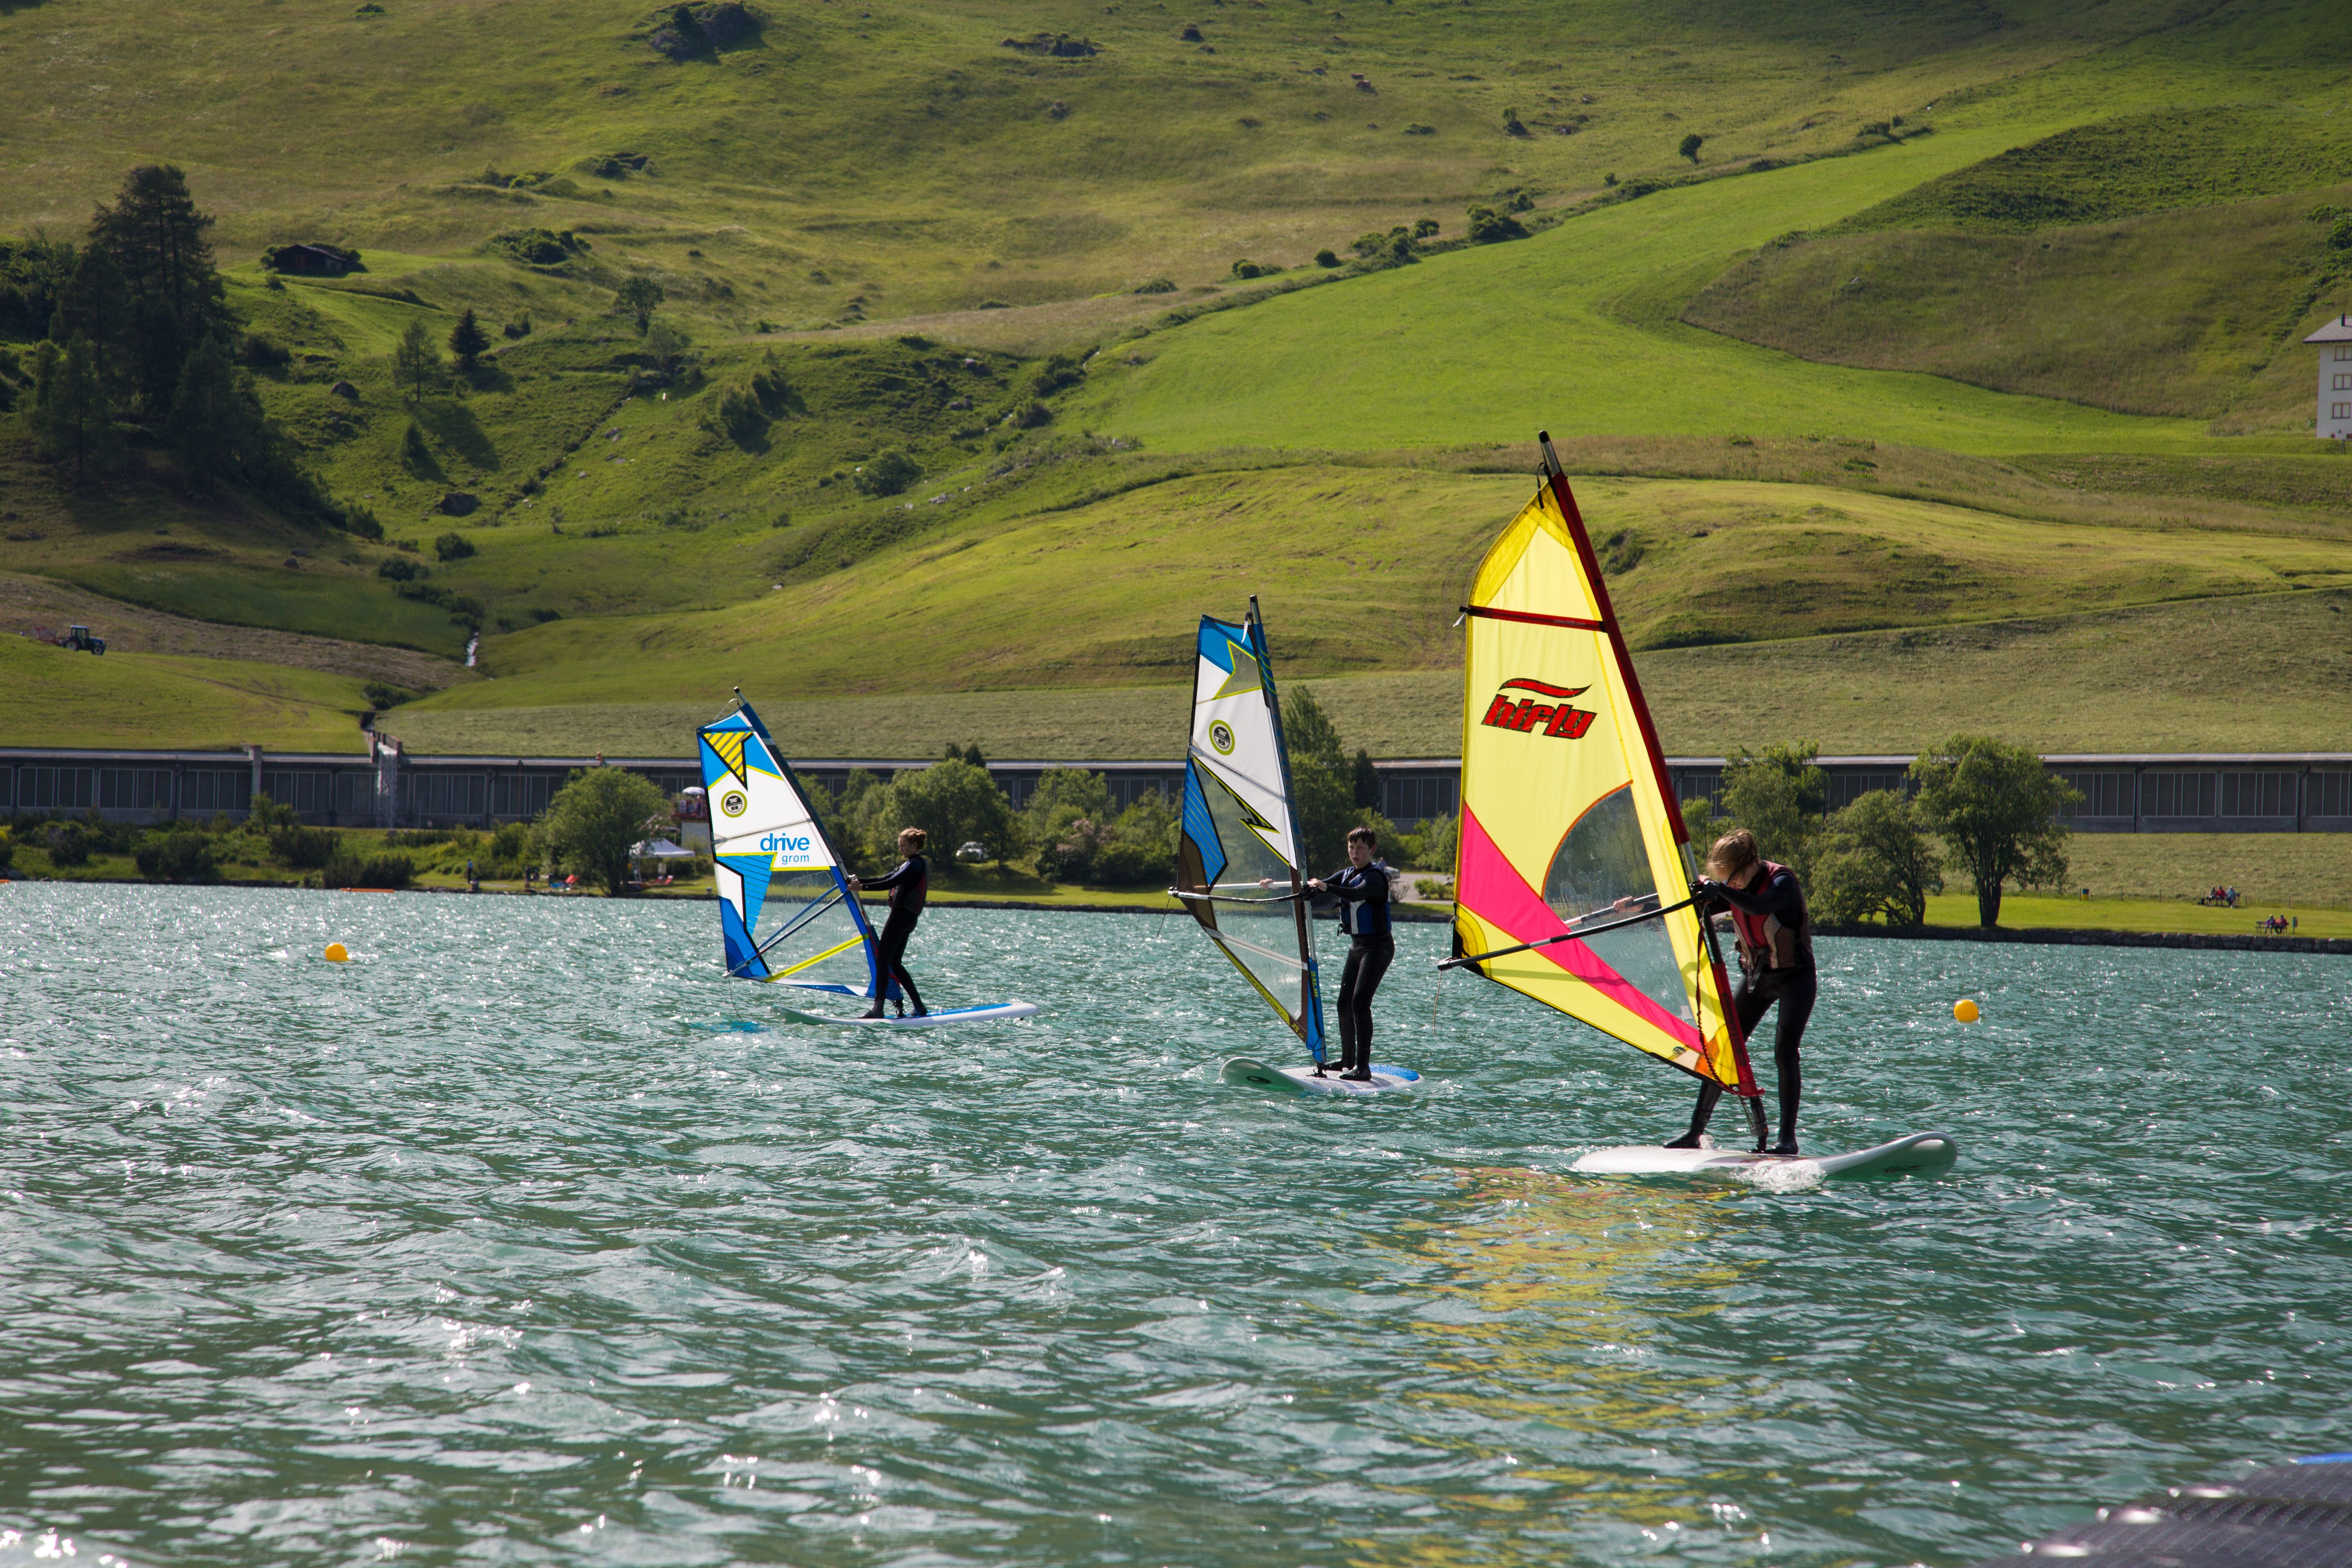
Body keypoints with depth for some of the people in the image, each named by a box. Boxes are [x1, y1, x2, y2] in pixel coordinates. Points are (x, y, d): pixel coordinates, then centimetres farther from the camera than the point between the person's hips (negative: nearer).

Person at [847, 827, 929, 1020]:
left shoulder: (915, 865, -9)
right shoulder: (916, 865, 23)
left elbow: (891, 883, -21)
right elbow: (886, 879, 22)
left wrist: (863, 887, -22)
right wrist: (858, 881, 15)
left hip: (901, 915, -10)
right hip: (908, 918, 10)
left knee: (882, 959, -15)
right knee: (895, 963, 12)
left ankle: (878, 1008, -24)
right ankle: (919, 1007, 11)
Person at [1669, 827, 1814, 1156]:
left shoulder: (1782, 882, -21)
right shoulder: (1735, 890, -1)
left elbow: (1760, 906, -43)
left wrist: (1719, 889, -50)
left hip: (1794, 976, -6)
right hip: (1756, 975, 6)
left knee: (1785, 1053, -19)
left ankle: (1788, 1139, -15)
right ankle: (1696, 1132, 4)